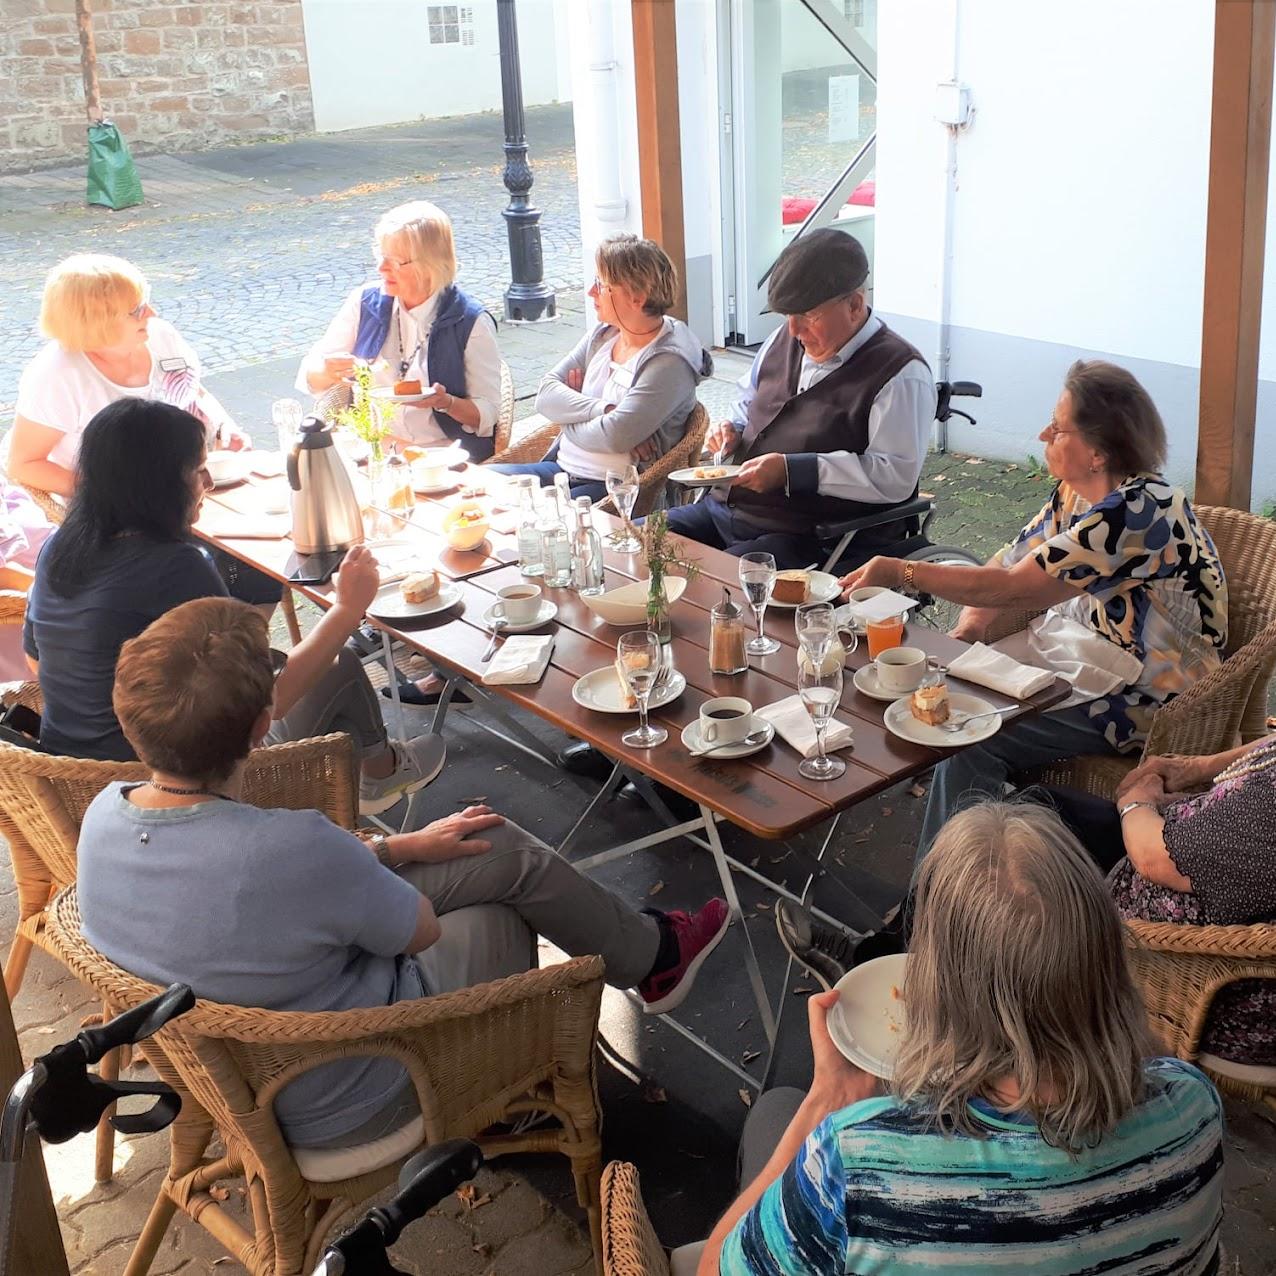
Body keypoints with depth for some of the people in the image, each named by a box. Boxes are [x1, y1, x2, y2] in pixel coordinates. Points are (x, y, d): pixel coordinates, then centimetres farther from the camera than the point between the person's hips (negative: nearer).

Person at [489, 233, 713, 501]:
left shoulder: (669, 361, -14)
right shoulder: (602, 335, 11)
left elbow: (614, 437, -23)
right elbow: (546, 395, 2)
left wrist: (573, 412, -3)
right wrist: (602, 410, -15)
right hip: (562, 468, 8)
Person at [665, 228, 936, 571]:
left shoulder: (901, 375, -11)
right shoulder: (785, 339, 14)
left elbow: (896, 476, -20)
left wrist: (790, 469, -23)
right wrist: (732, 431, 7)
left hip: (812, 542, -8)